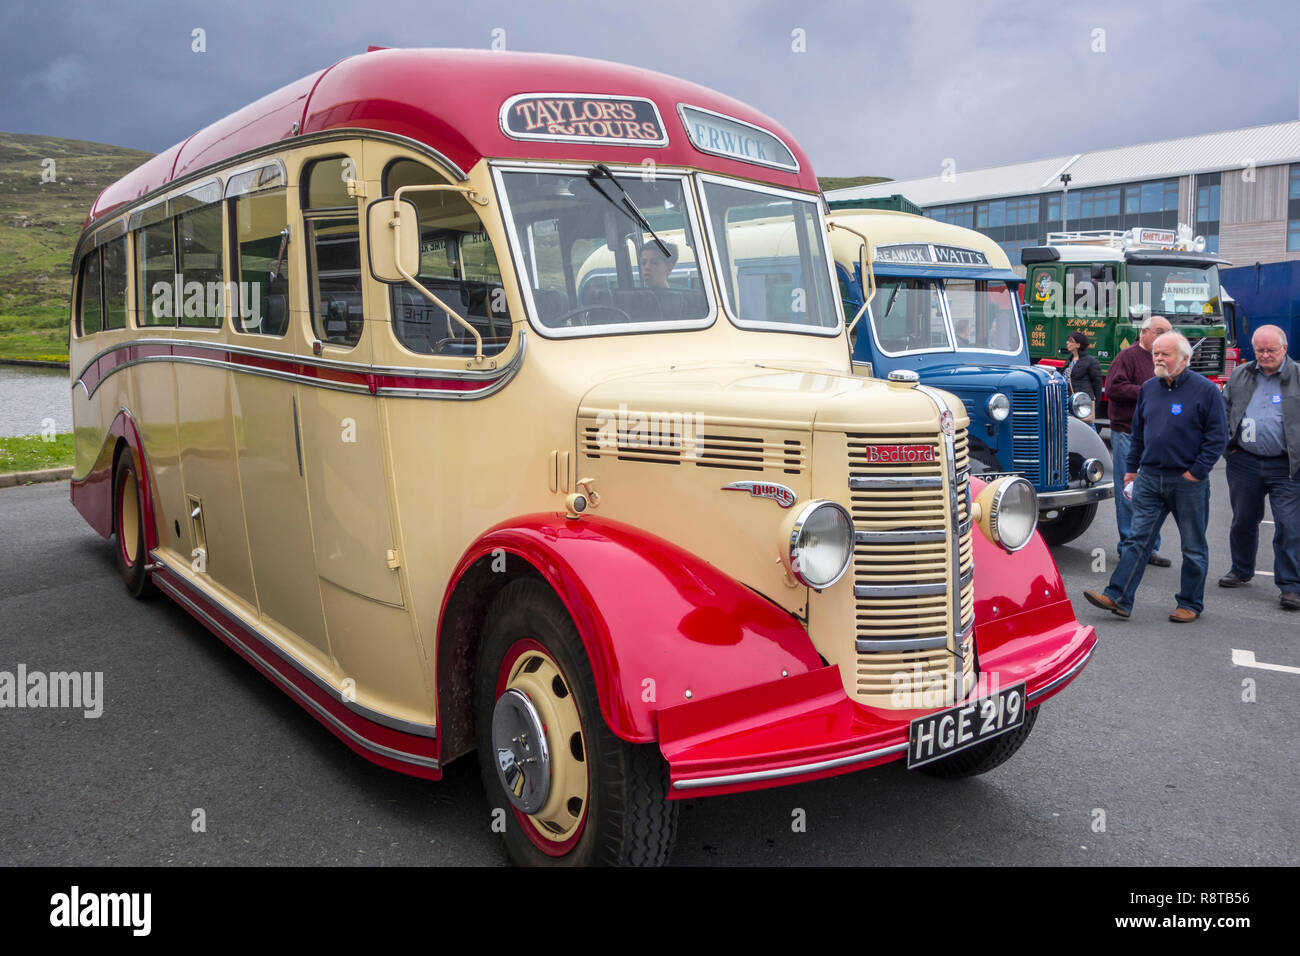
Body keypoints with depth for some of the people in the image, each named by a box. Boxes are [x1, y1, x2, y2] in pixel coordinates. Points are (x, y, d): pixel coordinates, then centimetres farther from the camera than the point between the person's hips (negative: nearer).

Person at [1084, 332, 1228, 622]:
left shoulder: (1205, 390, -7)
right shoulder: (1148, 388, 8)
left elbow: (1217, 437, -7)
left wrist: (1196, 472, -11)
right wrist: (1131, 468, 14)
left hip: (1188, 482, -4)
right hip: (1149, 478, 4)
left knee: (1193, 546, 8)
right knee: (1137, 539, 1)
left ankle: (1190, 604, 20)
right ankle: (1117, 597, -1)